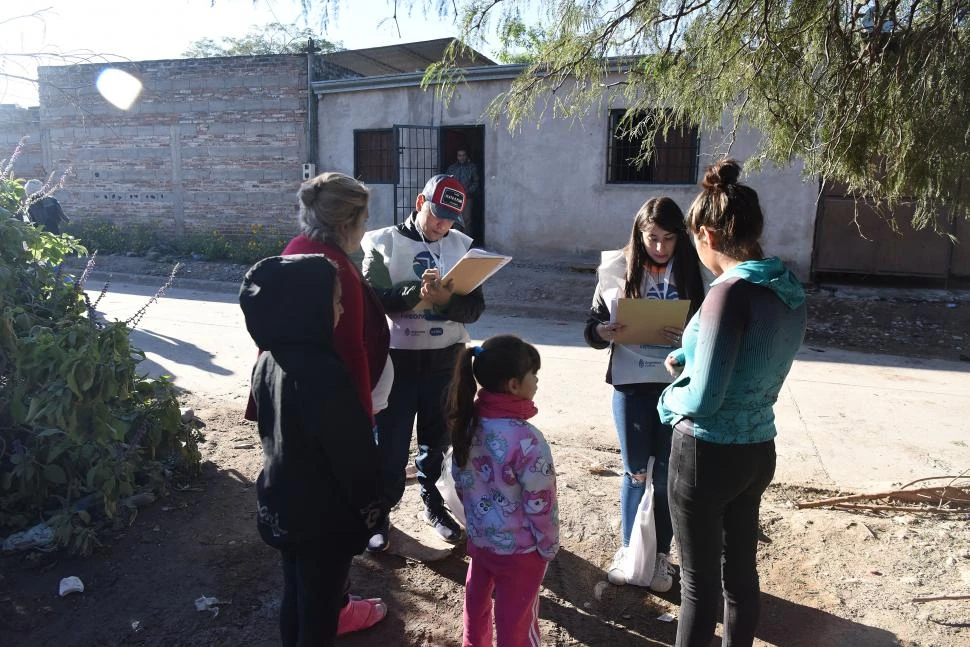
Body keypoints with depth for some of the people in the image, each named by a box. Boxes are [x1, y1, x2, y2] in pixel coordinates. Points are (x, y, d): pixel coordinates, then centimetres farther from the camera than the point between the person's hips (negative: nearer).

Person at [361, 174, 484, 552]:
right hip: (395, 359, -3)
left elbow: (475, 307, -3)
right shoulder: (385, 243, -4)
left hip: (445, 360, 3)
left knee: (438, 438, 17)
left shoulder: (461, 246, 4)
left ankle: (434, 505, 37)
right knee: (389, 442, 6)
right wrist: (418, 292, -29)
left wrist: (445, 299, -23)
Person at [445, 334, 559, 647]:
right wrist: (549, 546, -5)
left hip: (479, 537, 7)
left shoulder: (469, 422, -10)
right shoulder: (526, 440, -30)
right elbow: (540, 505, -22)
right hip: (518, 549, -6)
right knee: (515, 620, 14)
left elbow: (460, 480, 3)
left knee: (477, 599, 27)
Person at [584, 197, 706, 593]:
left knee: (667, 475, 10)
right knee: (635, 472, 10)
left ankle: (661, 553, 30)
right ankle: (628, 548, 30)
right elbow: (593, 325, 2)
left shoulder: (693, 272, -4)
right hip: (631, 383, 0)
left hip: (679, 385, 0)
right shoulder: (617, 270, -3)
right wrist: (602, 332, -19)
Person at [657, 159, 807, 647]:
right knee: (740, 570, 22)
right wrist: (690, 359, 16)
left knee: (698, 581, 9)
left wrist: (670, 400, -3)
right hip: (757, 450, 8)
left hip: (709, 455, -8)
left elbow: (703, 399, -23)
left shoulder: (732, 291, -22)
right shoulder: (789, 289, 2)